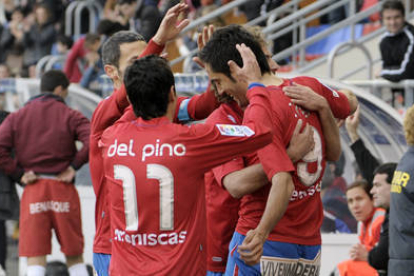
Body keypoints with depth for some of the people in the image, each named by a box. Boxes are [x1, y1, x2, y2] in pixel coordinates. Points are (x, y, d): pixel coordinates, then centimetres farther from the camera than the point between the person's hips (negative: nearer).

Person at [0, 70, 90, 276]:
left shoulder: (17, 117, 7)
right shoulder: (70, 116, 1)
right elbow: (92, 141, -16)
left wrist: (18, 174, -1)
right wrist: (74, 165, -5)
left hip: (33, 190, 1)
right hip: (63, 190, 0)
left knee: (35, 259, -1)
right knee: (74, 256, 11)